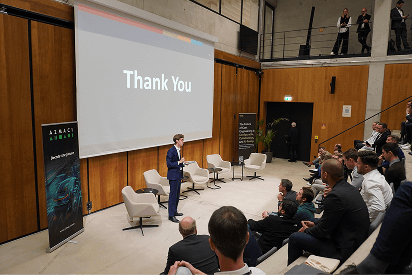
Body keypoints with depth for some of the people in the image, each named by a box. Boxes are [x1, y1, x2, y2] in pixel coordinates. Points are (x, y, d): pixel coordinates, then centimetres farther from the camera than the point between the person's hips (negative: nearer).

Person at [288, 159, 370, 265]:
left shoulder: (335, 196, -28)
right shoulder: (348, 188, 1)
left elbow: (323, 230, -19)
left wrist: (307, 230, 0)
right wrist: (315, 223, 12)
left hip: (343, 250, -10)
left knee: (294, 238, -3)